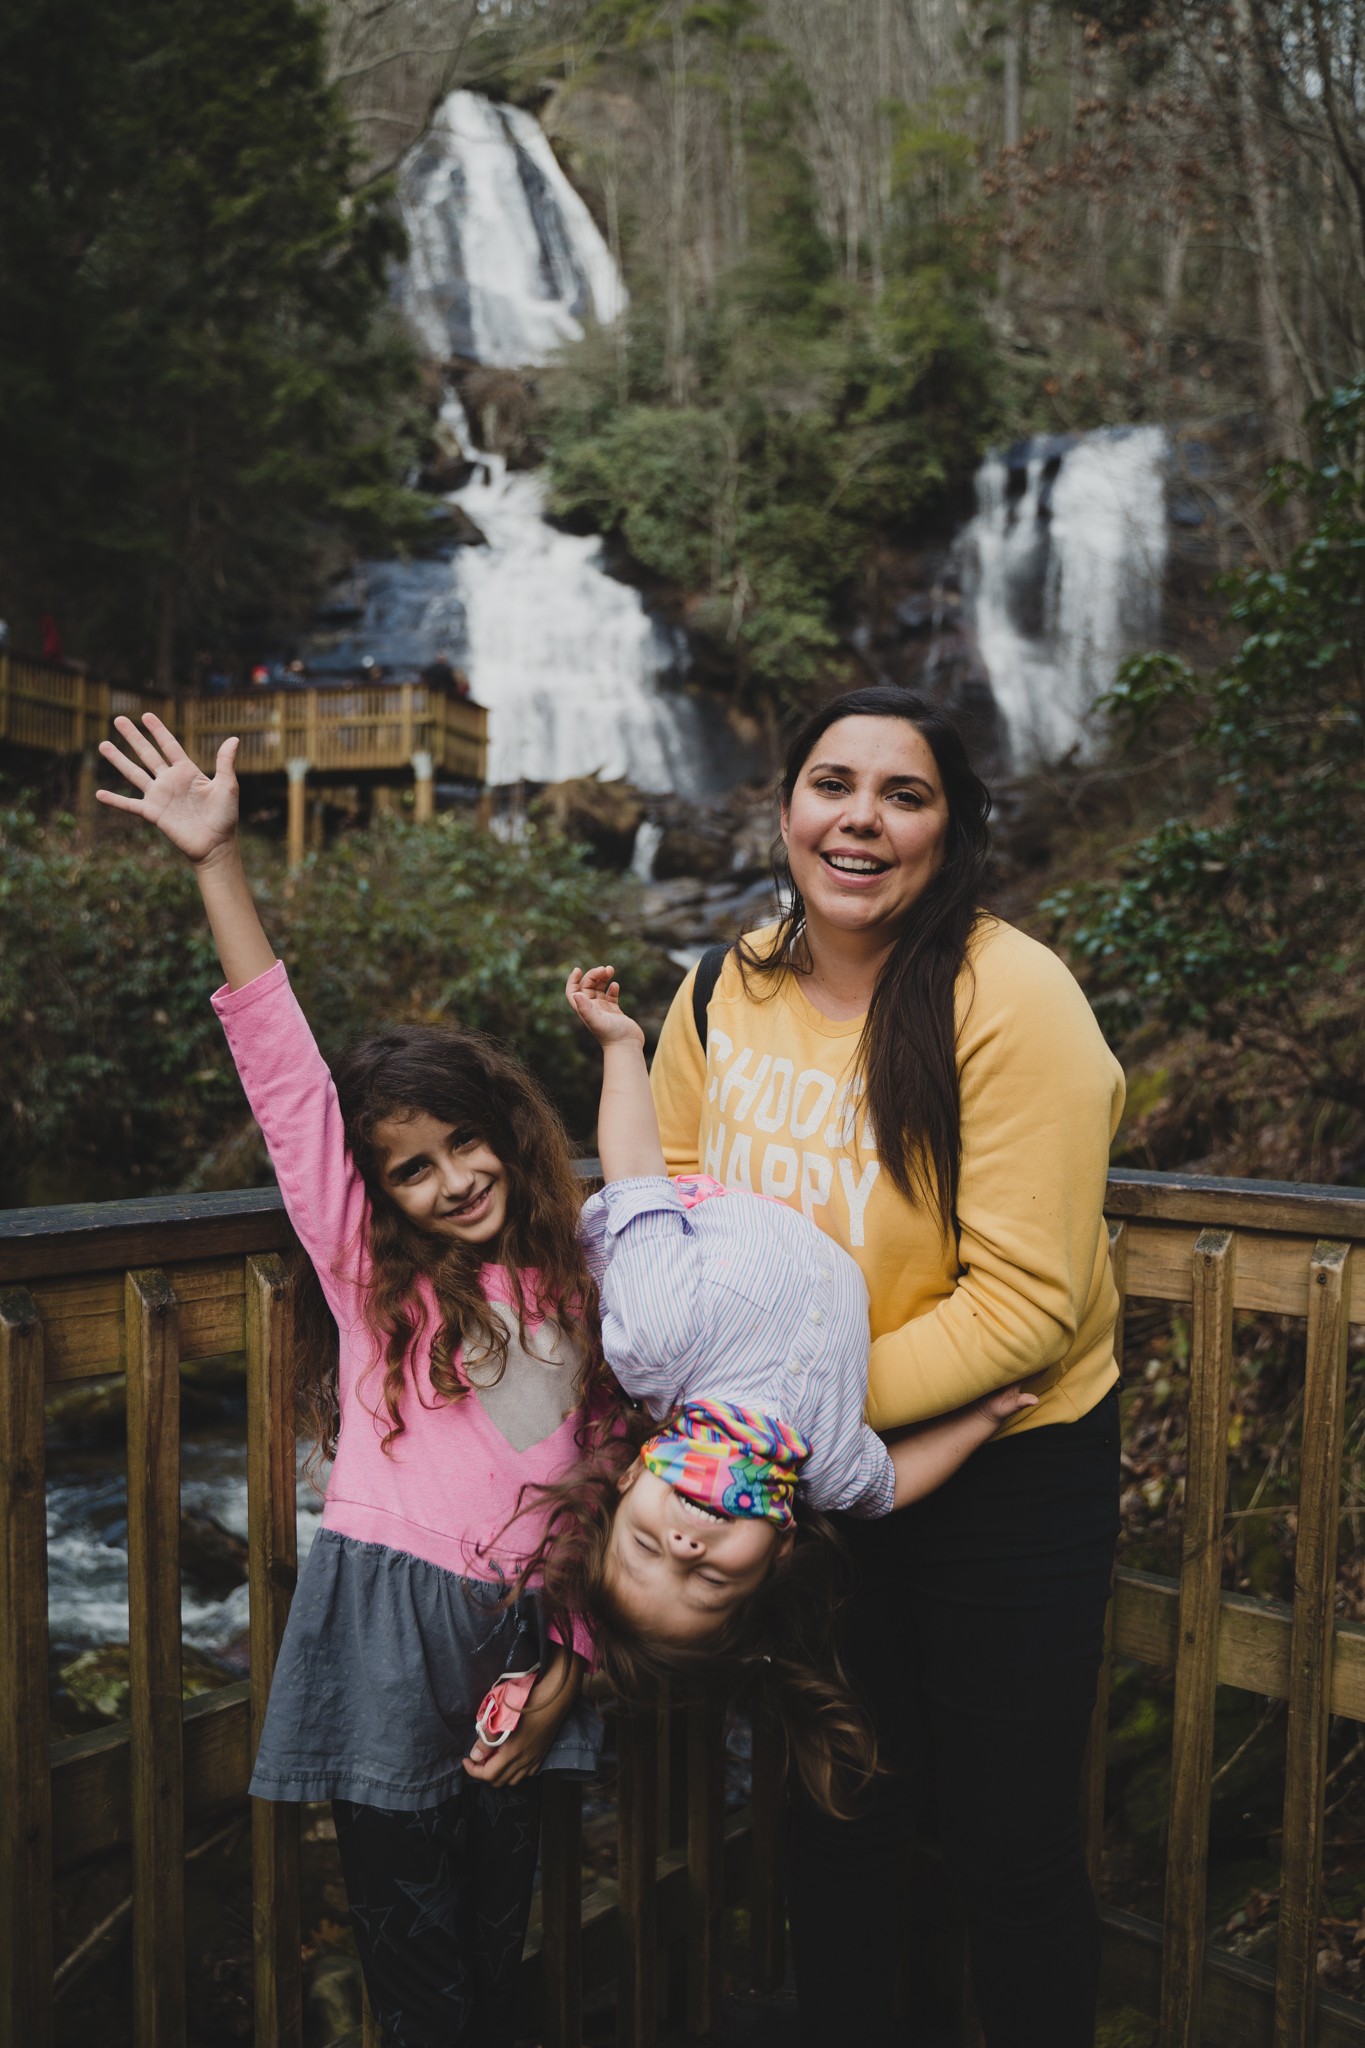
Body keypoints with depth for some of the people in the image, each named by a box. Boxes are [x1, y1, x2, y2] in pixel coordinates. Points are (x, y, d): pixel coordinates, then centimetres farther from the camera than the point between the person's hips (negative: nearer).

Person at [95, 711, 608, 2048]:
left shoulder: (571, 1289, 6)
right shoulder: (372, 1272, -1)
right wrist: (217, 865, -14)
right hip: (389, 1626, -2)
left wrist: (564, 1667, 1)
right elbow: (288, 1082, -9)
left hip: (519, 1636, 3)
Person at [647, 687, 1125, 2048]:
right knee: (832, 1815, 22)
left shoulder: (1012, 999, -22)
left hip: (1004, 1464, -4)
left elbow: (1025, 1302, -24)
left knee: (1007, 1838, 11)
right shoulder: (722, 997, -5)